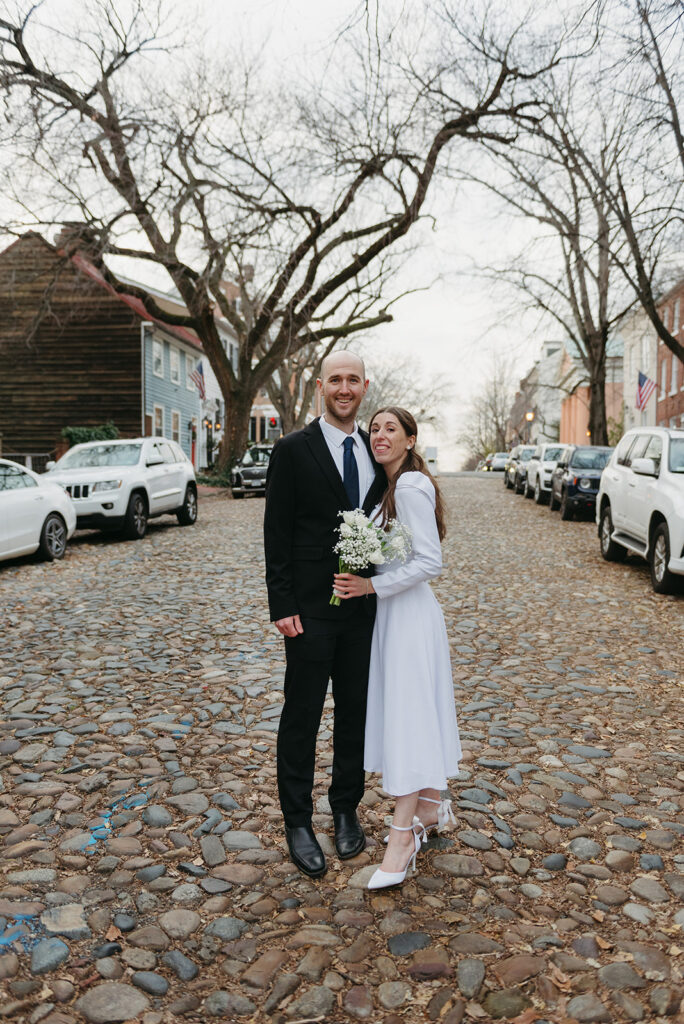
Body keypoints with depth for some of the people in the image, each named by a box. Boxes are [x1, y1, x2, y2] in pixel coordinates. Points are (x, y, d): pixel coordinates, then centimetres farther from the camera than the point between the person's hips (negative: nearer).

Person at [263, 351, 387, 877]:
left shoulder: (377, 450, 8)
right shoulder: (293, 449, -6)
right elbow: (277, 533, -7)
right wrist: (282, 605, -12)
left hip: (366, 604, 5)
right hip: (312, 608, -4)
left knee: (356, 712, 15)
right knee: (302, 717, 6)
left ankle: (347, 809, 33)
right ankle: (298, 822, 23)